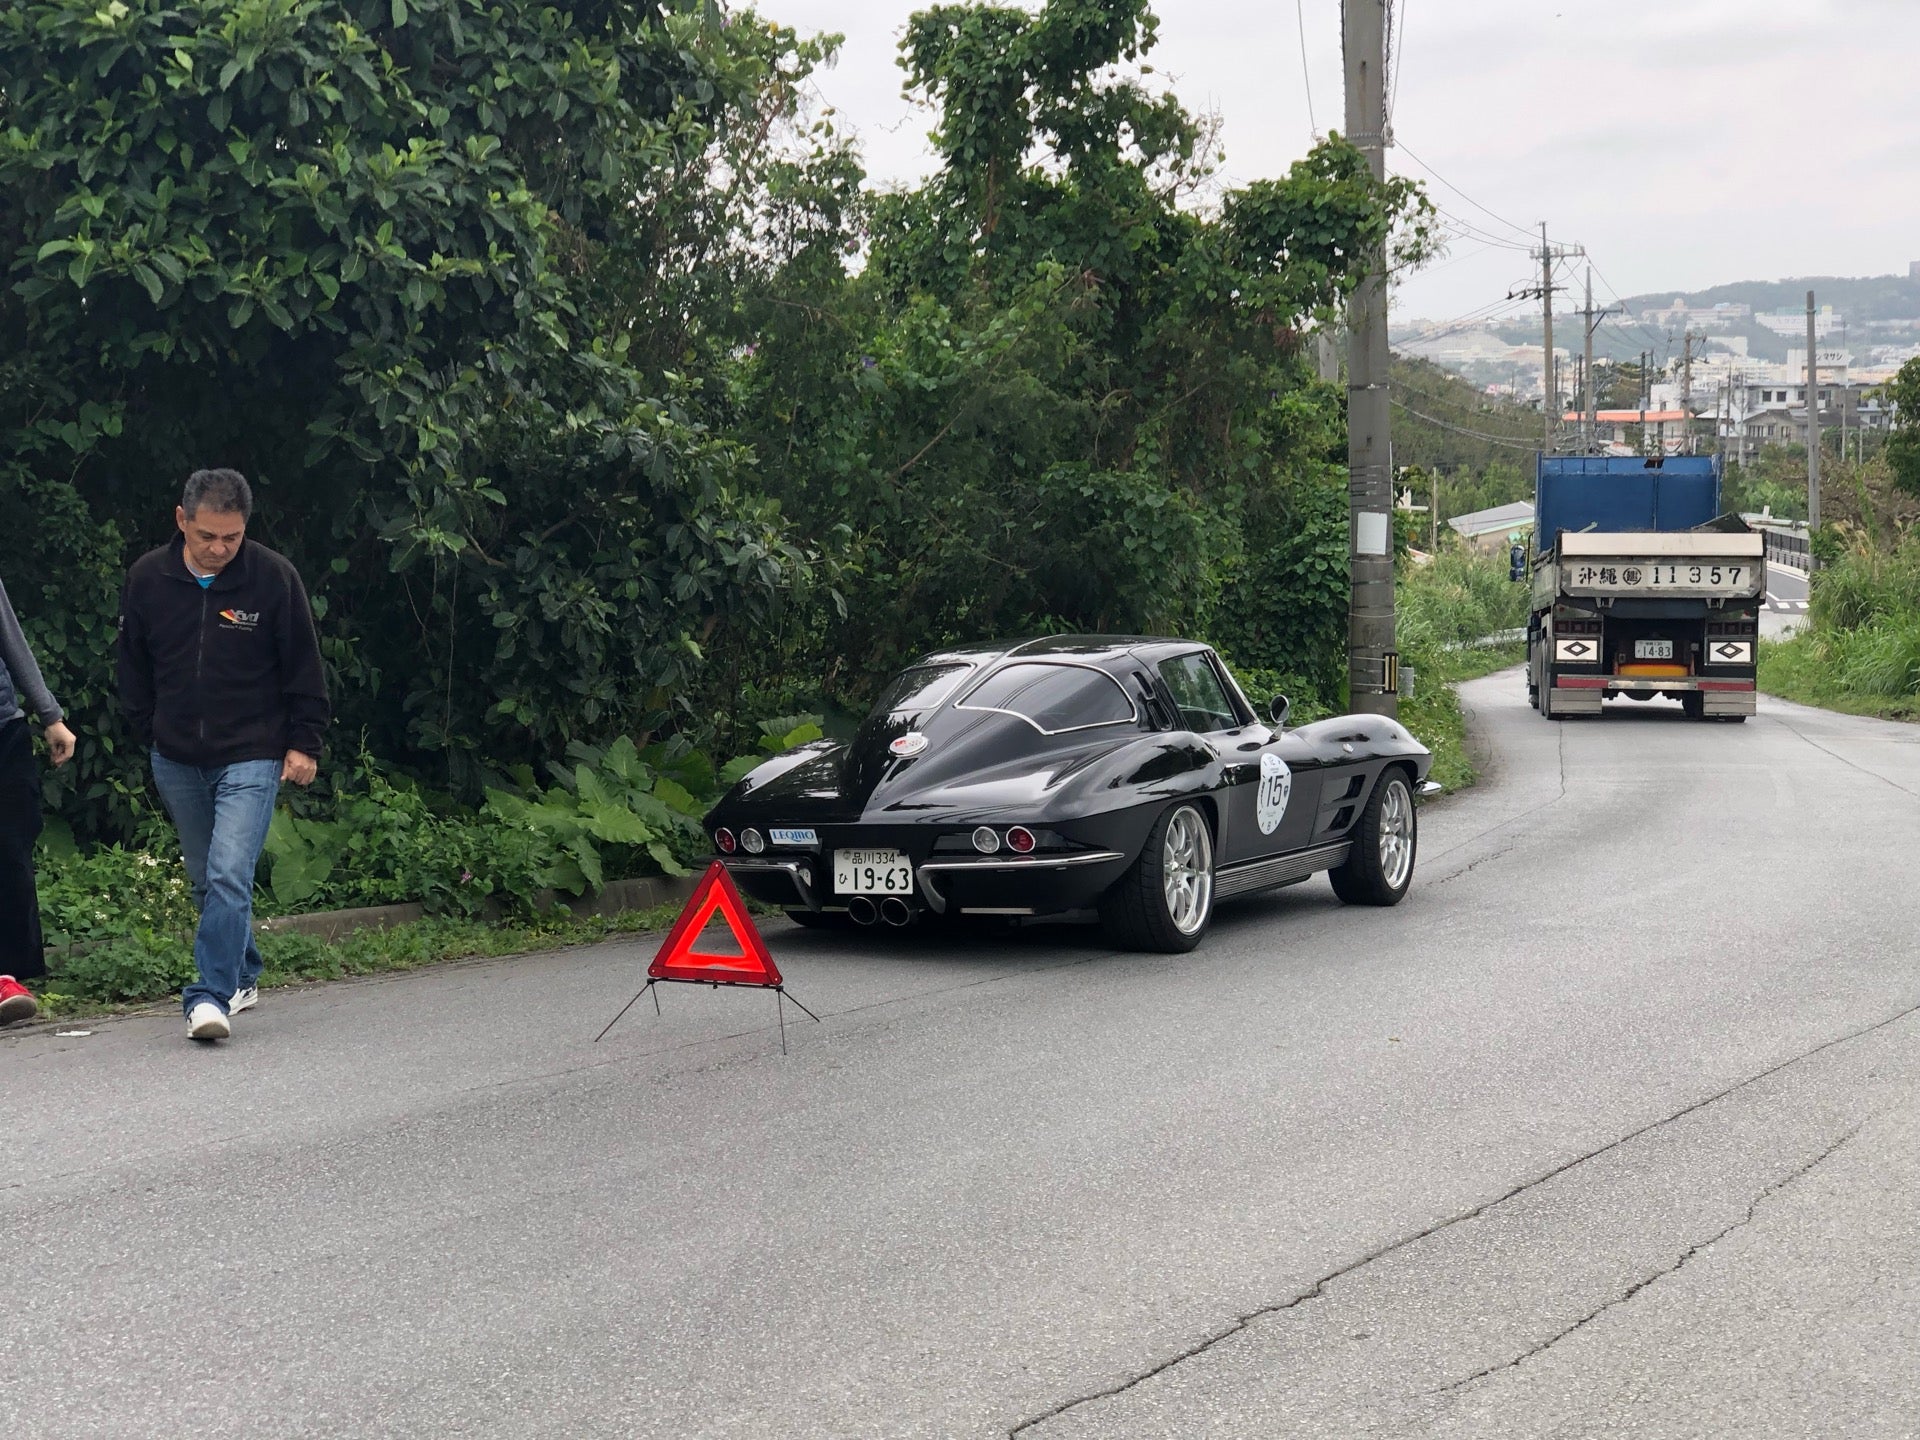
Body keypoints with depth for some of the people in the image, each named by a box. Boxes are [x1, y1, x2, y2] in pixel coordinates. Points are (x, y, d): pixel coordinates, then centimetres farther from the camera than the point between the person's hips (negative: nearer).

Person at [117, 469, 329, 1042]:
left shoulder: (274, 576, -9)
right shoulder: (148, 577, -2)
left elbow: (303, 667, -1)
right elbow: (133, 665, 12)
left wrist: (304, 743, -2)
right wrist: (149, 733, 12)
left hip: (251, 758, -4)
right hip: (176, 762, 4)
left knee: (229, 876, -17)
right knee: (205, 881, 14)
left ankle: (211, 995, -17)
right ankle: (242, 976, 29)